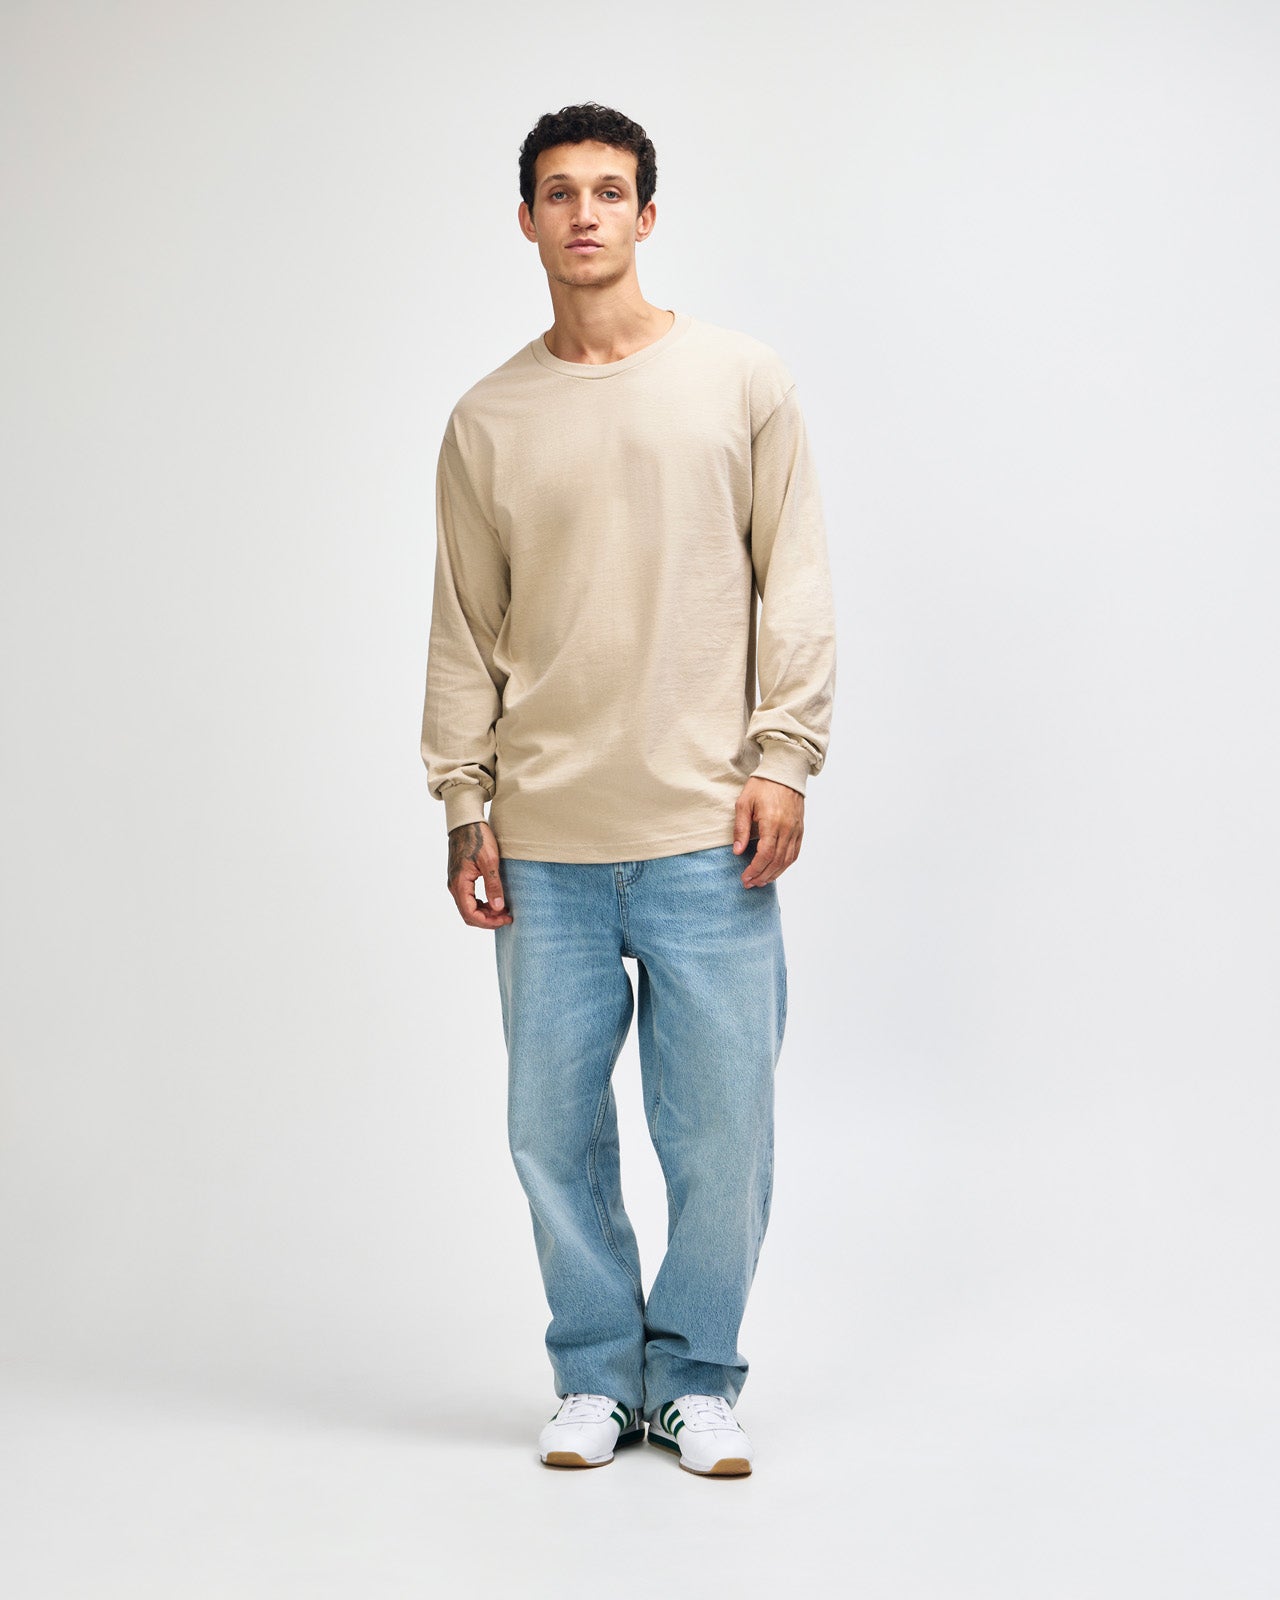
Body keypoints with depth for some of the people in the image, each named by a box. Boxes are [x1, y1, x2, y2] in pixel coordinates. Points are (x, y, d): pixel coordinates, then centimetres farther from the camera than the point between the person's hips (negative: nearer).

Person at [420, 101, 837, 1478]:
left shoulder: (742, 383, 6)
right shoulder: (487, 421, 10)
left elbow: (794, 586, 4)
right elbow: (463, 632, 11)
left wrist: (781, 757, -5)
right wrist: (465, 805, 5)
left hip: (708, 838, -1)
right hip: (545, 847, 2)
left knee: (720, 1133, 1)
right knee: (556, 1128, 5)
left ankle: (694, 1378, 19)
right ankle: (595, 1376, 22)